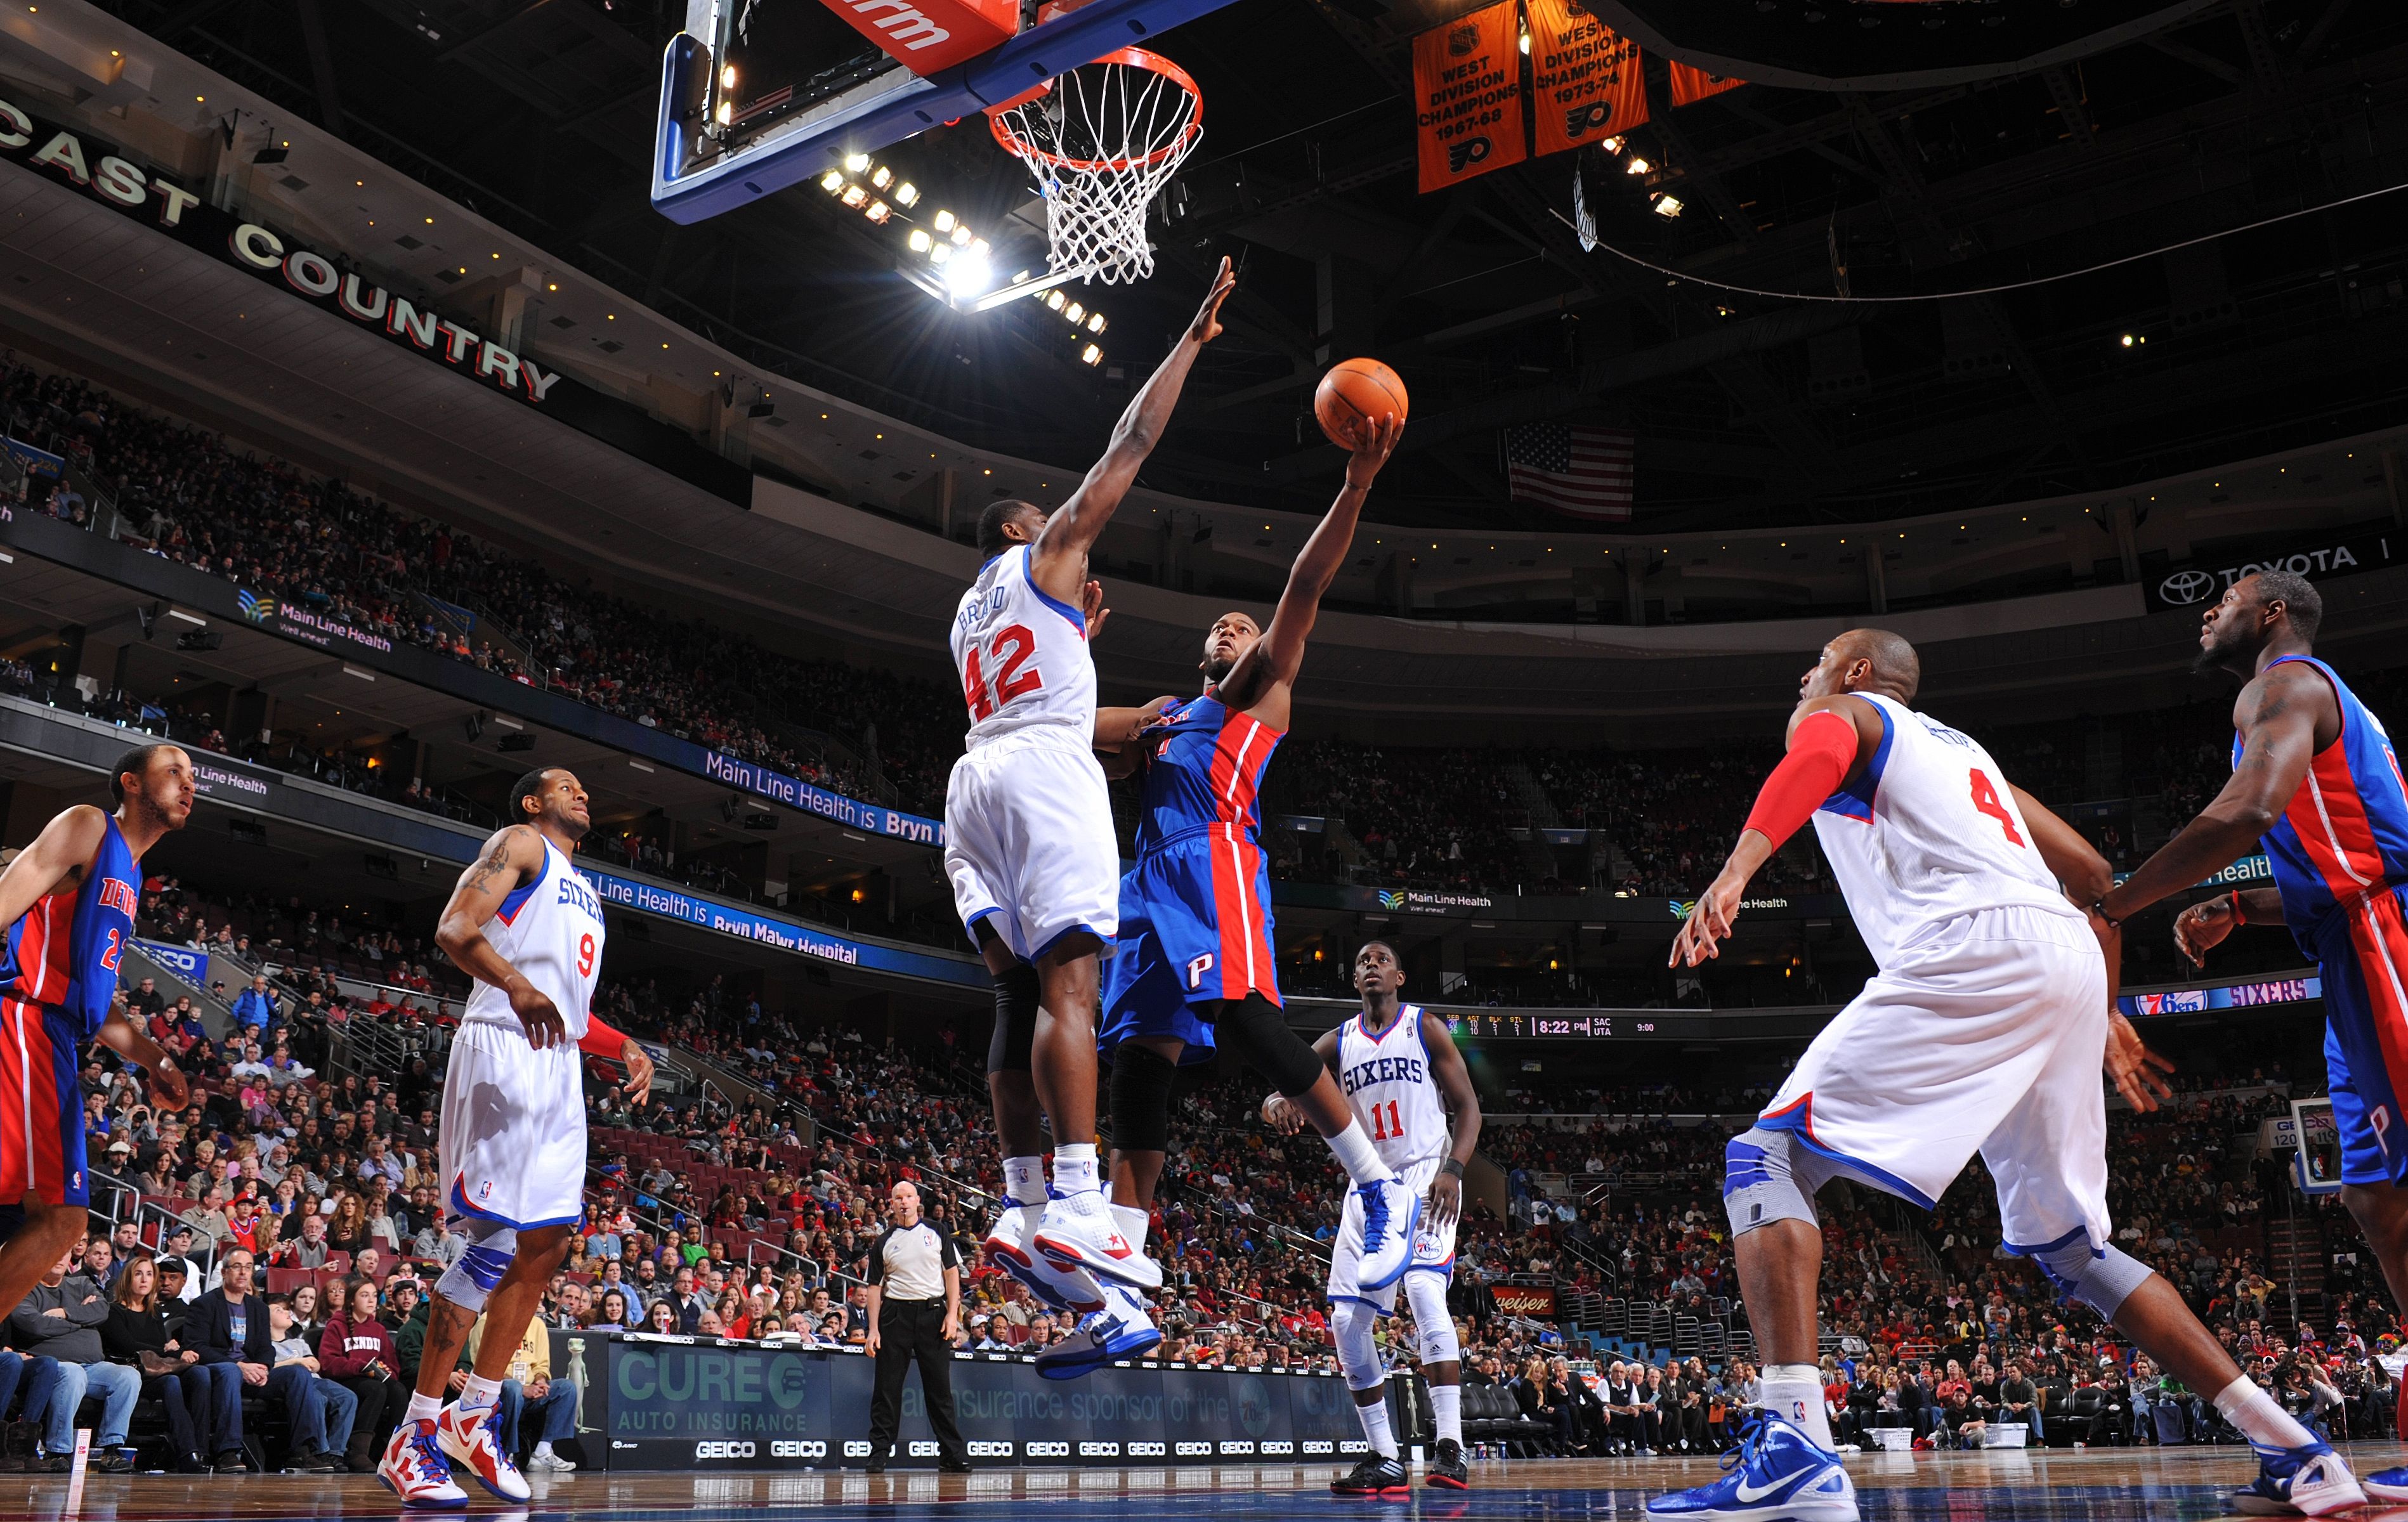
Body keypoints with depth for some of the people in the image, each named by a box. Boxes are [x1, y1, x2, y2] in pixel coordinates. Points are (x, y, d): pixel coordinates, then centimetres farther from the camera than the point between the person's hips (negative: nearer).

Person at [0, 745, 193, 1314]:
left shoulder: (131, 882, 27)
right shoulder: (87, 827, 1)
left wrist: (152, 1058, 16)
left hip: (57, 1043, 9)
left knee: (63, 1218, 4)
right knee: (54, 1212, -19)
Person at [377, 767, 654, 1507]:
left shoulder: (582, 889, 28)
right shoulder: (520, 844, 2)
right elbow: (454, 930, -13)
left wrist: (624, 1046, 15)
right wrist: (518, 985, -30)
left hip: (559, 1060, 9)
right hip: (504, 1051, -9)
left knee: (548, 1242, 7)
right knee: (496, 1240, -14)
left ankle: (474, 1416, 16)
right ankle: (414, 1437, -8)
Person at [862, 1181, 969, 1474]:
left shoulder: (936, 1234, 9)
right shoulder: (883, 1242, 9)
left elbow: (952, 1273, 7)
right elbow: (875, 1286, 7)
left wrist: (952, 1314, -4)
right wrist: (873, 1330, -1)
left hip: (933, 1313, 0)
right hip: (895, 1315, 0)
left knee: (939, 1386, 1)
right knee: (888, 1387, 0)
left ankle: (952, 1455, 6)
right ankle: (879, 1453, 6)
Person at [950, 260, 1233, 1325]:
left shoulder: (971, 616, 31)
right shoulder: (1044, 556, 11)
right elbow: (1129, 448, 7)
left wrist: (1079, 638, 46)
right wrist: (1191, 341, 13)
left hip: (976, 778, 8)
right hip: (1043, 772, -8)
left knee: (1019, 994, 5)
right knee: (1067, 984, -18)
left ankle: (1021, 1210, 0)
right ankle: (1074, 1205, -28)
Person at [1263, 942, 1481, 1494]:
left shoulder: (1425, 1027, 1)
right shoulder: (1338, 1043, 11)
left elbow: (1468, 1105, -1)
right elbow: (1278, 1095, 4)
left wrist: (1453, 1169, -18)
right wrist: (1278, 1103, -22)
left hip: (1426, 1178, -5)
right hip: (1369, 1186, 5)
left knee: (1424, 1289, -26)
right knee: (1347, 1318, -3)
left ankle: (1451, 1451, -26)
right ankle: (1385, 1459, 7)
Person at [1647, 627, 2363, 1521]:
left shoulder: (1841, 714, 15)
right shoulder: (1963, 750, 37)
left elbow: (1818, 758, -12)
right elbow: (2092, 873, 34)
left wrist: (1734, 873, -27)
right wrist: (2104, 1013, 39)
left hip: (1970, 953, -8)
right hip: (2069, 957, 8)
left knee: (1765, 1159, -9)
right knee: (2070, 1247, 20)